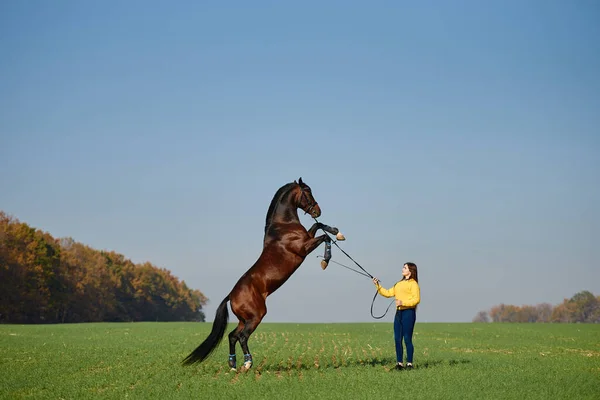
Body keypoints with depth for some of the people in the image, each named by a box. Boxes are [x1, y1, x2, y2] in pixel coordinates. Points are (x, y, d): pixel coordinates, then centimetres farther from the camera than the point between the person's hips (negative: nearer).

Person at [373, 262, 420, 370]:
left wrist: (403, 302, -22)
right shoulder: (399, 284, 20)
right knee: (397, 339, 5)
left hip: (408, 312, -8)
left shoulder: (413, 284, -5)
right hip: (399, 312, 8)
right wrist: (378, 286, 12)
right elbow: (388, 293, 21)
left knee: (407, 339, -6)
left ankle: (409, 363, 0)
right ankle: (399, 363, 11)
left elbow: (416, 299, -14)